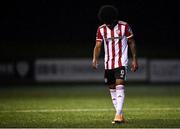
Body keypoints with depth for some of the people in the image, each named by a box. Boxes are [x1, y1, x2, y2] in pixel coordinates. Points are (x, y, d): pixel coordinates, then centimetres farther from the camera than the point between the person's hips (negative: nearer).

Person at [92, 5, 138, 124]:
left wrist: (134, 59, 0)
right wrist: (95, 59, -16)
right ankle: (120, 115, 16)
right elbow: (98, 46, 0)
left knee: (120, 86, -18)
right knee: (112, 89, 7)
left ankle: (118, 114, -24)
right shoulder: (101, 29, 2)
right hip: (108, 63, 5)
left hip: (121, 62, -4)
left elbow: (132, 43, 1)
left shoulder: (124, 26, -7)